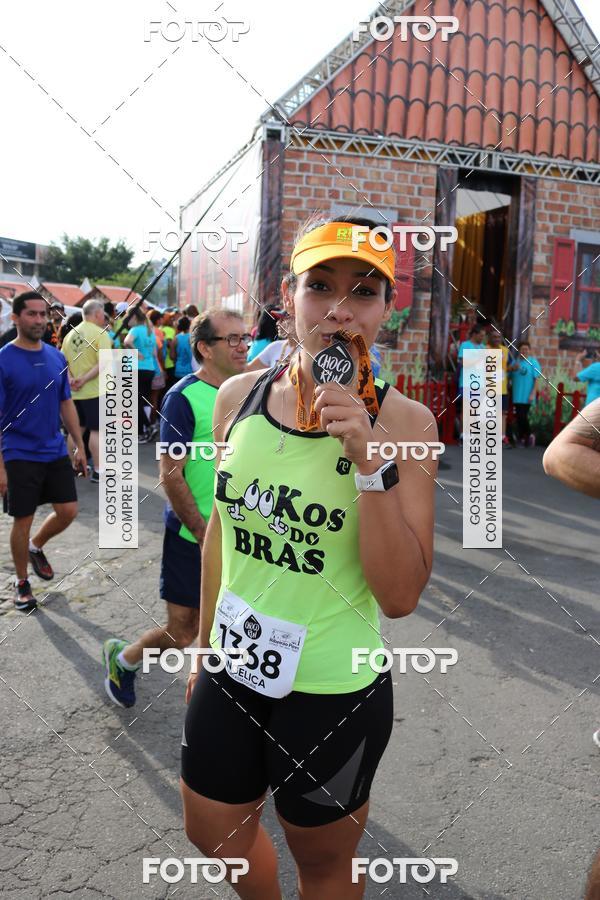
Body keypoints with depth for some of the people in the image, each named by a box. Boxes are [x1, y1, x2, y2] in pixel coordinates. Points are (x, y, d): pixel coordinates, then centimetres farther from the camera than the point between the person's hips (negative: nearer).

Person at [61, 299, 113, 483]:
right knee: (96, 430, 0)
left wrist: (71, 379, -3)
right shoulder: (100, 333, -11)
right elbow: (103, 363, -22)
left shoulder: (71, 333, 10)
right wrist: (84, 379, -19)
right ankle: (97, 471, 2)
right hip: (94, 391, -7)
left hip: (75, 391, 7)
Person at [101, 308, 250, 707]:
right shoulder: (184, 398, -16)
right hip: (192, 536, -5)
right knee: (182, 632, 7)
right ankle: (121, 657, 35)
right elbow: (171, 476, -16)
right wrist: (204, 533, -17)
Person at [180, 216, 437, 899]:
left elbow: (400, 596, -18)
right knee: (210, 831, 26)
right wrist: (205, 646, 15)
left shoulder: (404, 422, -17)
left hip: (334, 693, -4)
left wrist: (369, 462, -30)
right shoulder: (238, 396, -5)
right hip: (232, 673, 5)